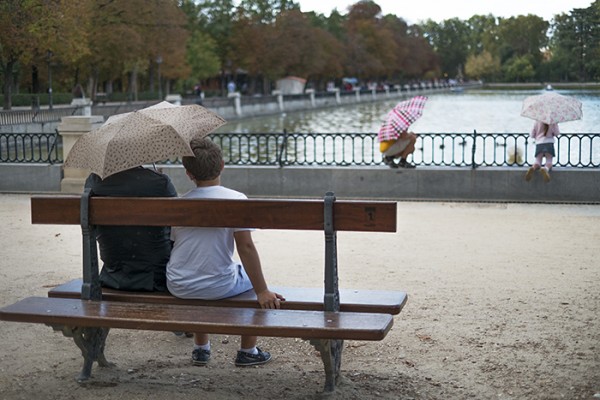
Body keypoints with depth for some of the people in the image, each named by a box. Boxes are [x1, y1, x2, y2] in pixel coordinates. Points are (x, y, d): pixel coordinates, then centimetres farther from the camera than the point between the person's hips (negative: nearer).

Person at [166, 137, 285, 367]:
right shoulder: (236, 199, -11)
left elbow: (171, 245, 6)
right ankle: (248, 351, 30)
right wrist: (262, 292, -14)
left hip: (178, 288, 4)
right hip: (219, 288, -4)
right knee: (253, 275, 25)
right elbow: (245, 247, -17)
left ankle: (201, 348, 45)